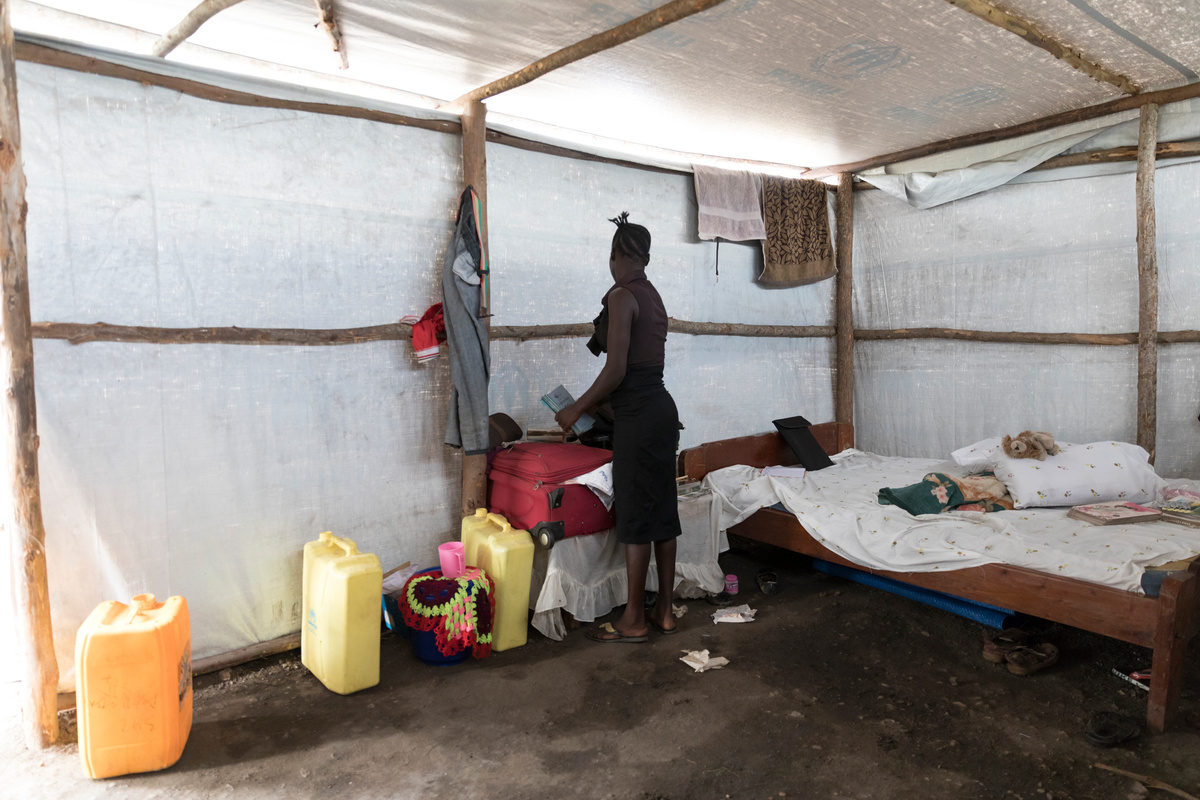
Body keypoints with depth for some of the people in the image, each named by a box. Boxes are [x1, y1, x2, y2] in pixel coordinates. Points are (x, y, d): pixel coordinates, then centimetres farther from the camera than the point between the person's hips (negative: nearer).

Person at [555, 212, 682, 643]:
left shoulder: (621, 297, -12)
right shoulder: (653, 297, 15)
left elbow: (617, 369, -18)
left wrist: (576, 409, -6)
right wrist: (592, 404, 25)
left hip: (638, 415, -9)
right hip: (663, 408, 9)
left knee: (635, 514, -1)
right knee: (662, 510, 12)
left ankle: (634, 620, 9)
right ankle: (664, 610, 22)